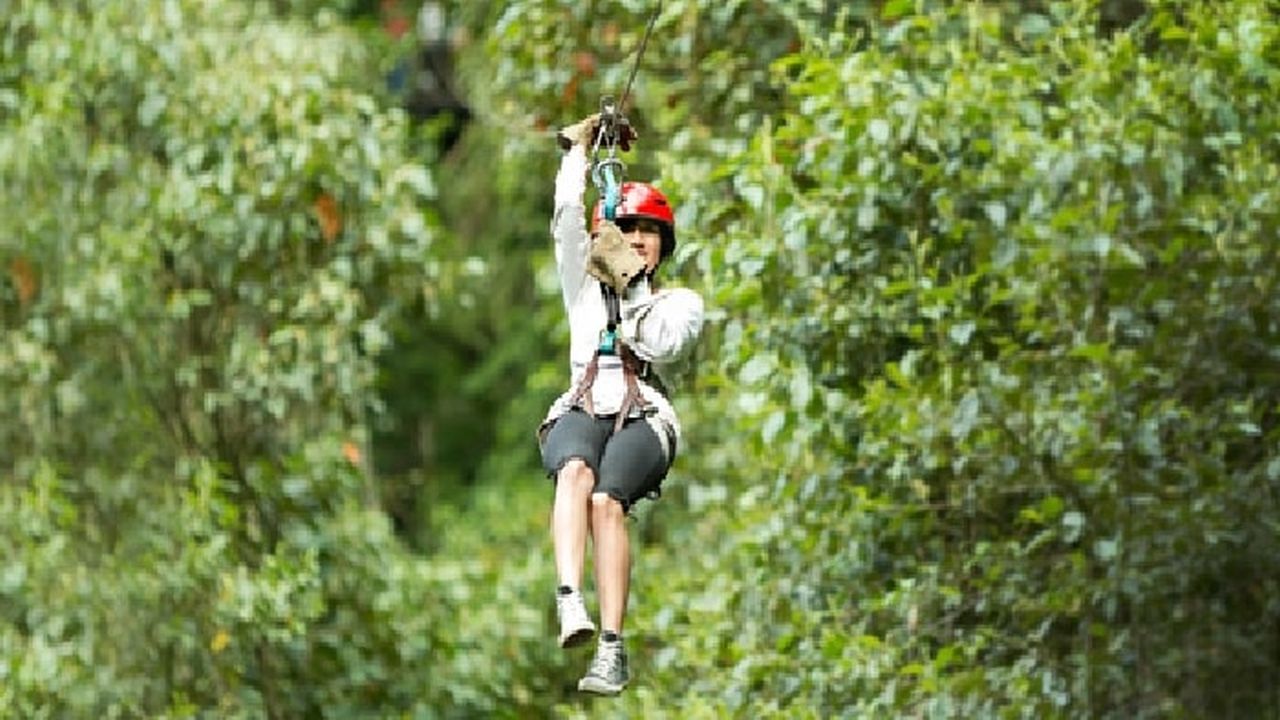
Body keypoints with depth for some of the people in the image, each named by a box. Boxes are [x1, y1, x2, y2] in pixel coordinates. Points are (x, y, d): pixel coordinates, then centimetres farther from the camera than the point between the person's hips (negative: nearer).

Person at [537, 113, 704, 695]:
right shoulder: (586, 286, 28)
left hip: (643, 418, -1)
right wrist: (579, 146, 24)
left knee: (606, 501, -32)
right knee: (576, 473, -37)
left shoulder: (680, 302, 23)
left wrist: (629, 284, 2)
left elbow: (660, 342, 1)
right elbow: (567, 218, 18)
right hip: (580, 411, 1)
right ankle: (570, 600, -55)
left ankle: (612, 647, -40)